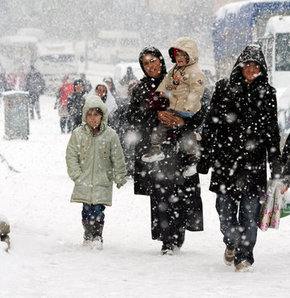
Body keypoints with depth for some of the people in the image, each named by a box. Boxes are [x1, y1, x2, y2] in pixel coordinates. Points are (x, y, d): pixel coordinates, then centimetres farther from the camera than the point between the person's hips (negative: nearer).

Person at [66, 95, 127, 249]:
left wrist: (120, 178, 7)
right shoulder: (78, 134, -1)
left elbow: (118, 159, 4)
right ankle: (88, 235, 17)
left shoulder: (110, 135, -3)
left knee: (98, 210, -8)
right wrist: (77, 175, -4)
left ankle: (97, 237, 1)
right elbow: (71, 156, 3)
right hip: (84, 182, 1)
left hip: (102, 181, -1)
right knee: (87, 209, 4)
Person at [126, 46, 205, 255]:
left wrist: (182, 122, -16)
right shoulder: (141, 89, 13)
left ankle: (175, 237, 2)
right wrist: (157, 116, -13)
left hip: (177, 145, -2)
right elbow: (132, 117, 1)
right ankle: (169, 239, 0)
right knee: (159, 192, -5)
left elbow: (200, 115, 3)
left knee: (177, 191, -8)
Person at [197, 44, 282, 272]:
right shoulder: (224, 89, 5)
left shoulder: (267, 94, 7)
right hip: (225, 160, 0)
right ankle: (232, 243, 29)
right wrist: (205, 160, 3)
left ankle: (244, 256, 8)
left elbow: (272, 131, 10)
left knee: (250, 211, -3)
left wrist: (276, 166, 7)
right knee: (225, 210, 2)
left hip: (254, 162, 0)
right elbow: (211, 125, 6)